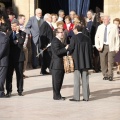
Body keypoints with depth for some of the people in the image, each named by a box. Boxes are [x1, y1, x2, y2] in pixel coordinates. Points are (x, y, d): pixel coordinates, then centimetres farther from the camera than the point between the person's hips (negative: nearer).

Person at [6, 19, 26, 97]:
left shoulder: (22, 33, 1)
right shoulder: (9, 33, 12)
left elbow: (21, 42, -16)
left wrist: (17, 32, -12)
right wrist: (15, 41, -12)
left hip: (19, 56, -2)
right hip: (10, 56, 2)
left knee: (19, 74, 4)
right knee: (9, 74, 0)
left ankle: (20, 90, 14)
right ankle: (9, 91, 6)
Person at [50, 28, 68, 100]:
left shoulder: (59, 41, 18)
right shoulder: (55, 41, -14)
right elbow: (57, 52, -25)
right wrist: (65, 48, -22)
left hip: (60, 65, 10)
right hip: (56, 65, -10)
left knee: (59, 81, 14)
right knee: (57, 81, -4)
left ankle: (58, 95, 20)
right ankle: (56, 96, 2)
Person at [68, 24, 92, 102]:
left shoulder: (74, 38, -10)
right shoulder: (87, 38, 4)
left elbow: (70, 49, -10)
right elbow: (90, 50, 6)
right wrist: (89, 60, 14)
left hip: (77, 61, -4)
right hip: (85, 62, 4)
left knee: (77, 79, 1)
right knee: (85, 79, 8)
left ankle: (76, 97, 2)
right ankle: (86, 96, 10)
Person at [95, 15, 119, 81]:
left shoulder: (114, 27, 2)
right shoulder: (100, 27, 11)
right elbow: (96, 37, 11)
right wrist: (97, 46, -2)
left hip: (111, 47, -3)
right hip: (102, 47, 3)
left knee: (110, 61, -8)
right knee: (103, 62, 3)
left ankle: (110, 75, -3)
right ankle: (105, 75, 14)